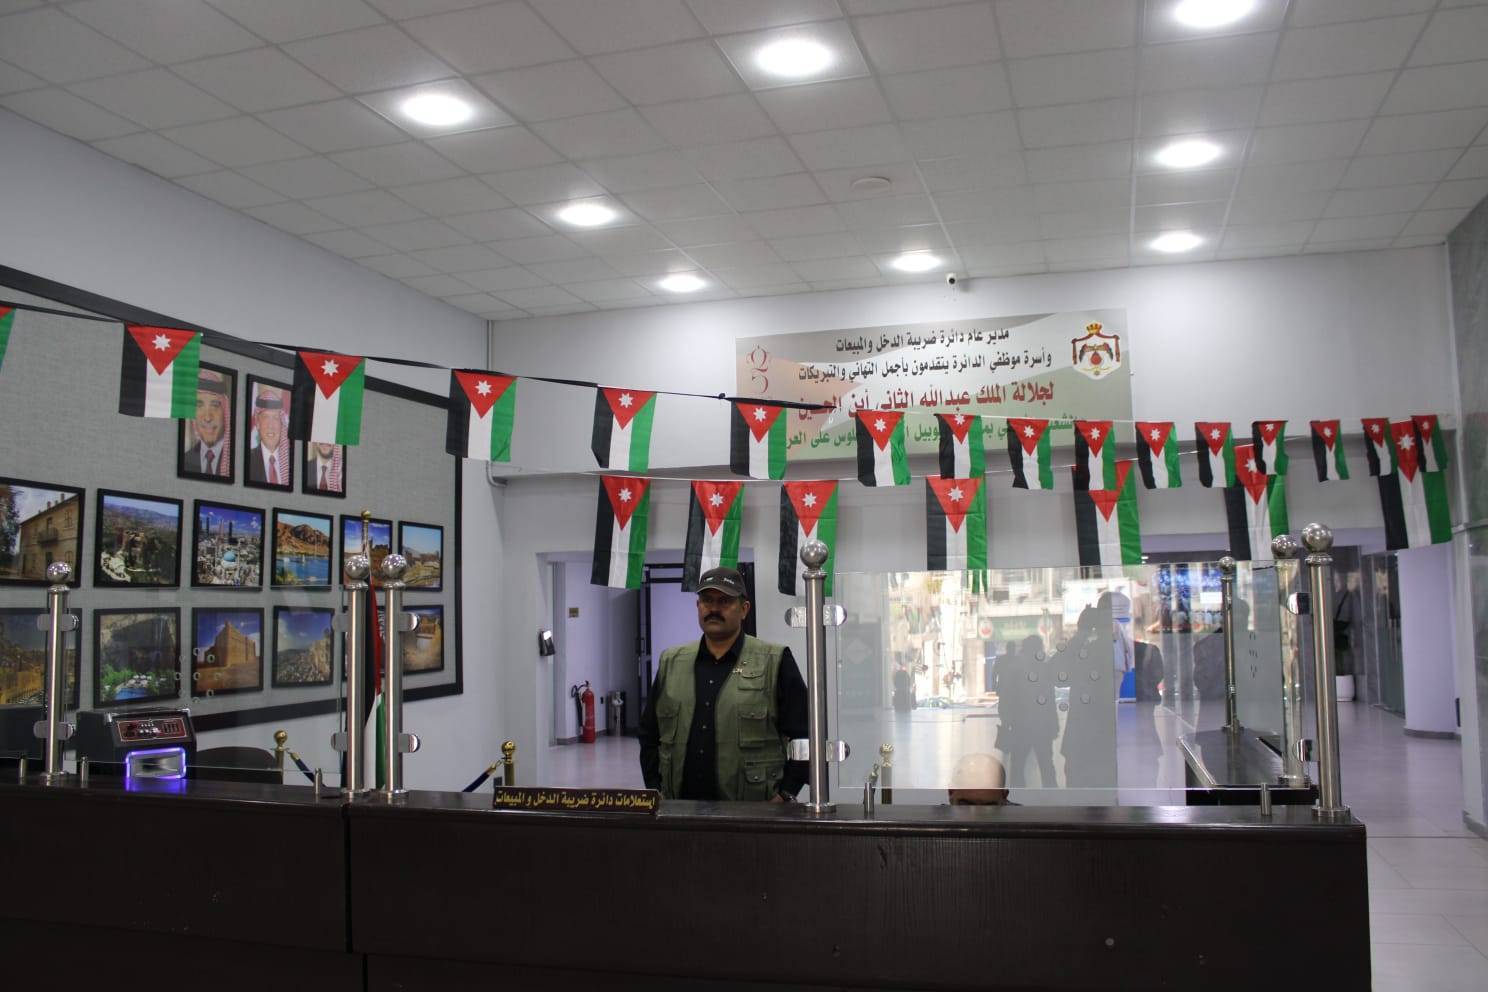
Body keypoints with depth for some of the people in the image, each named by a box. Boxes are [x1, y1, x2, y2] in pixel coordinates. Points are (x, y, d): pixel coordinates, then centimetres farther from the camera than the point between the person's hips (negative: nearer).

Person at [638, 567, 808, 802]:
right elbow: (649, 734, 15)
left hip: (752, 810, -3)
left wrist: (784, 796, -9)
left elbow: (802, 735, -2)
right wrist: (656, 791, 6)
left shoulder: (774, 663, 0)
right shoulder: (671, 663, 12)